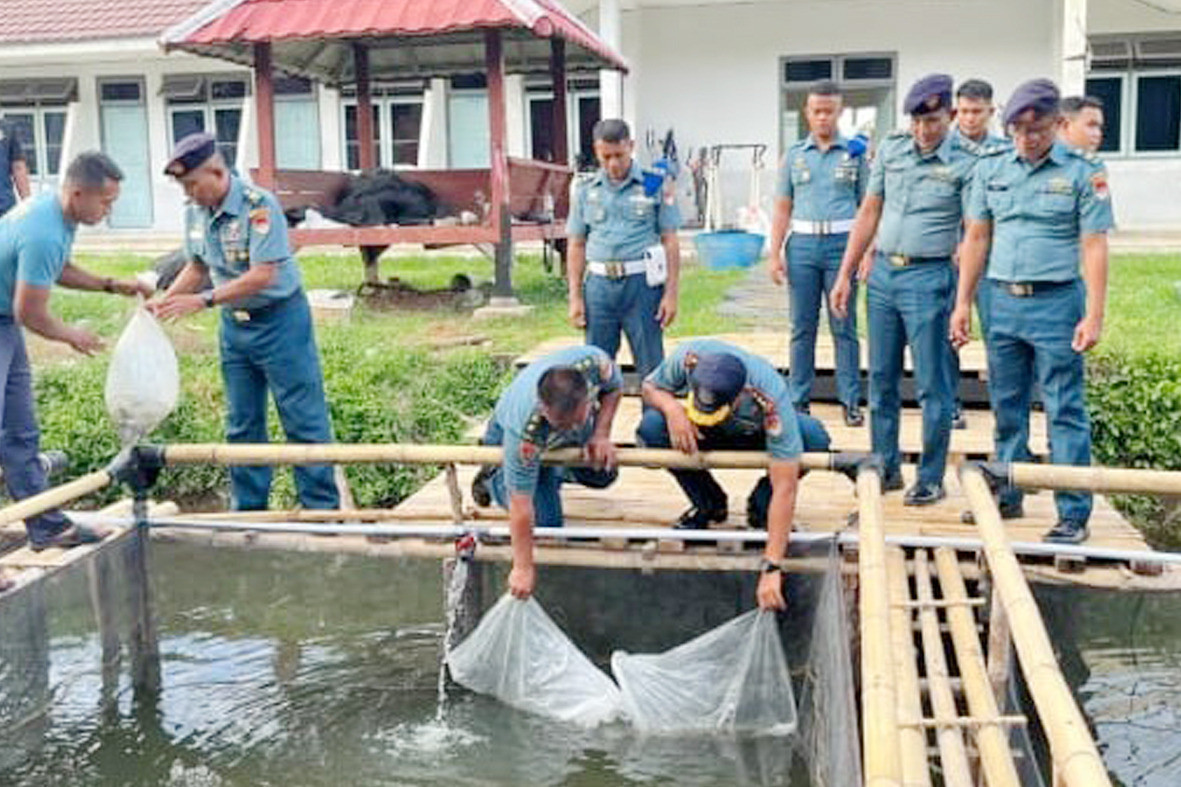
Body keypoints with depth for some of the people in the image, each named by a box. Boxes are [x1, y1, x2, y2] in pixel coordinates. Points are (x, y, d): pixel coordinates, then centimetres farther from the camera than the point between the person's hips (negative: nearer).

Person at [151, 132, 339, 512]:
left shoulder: (259, 206, -20)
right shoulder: (195, 213, 3)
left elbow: (263, 275, -26)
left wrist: (203, 301, -27)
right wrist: (164, 302, 1)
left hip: (279, 320, -7)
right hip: (234, 324, 7)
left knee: (303, 420, -2)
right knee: (242, 424, 13)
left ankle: (322, 510, 6)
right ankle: (248, 509, 23)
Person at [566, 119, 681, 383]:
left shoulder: (656, 186, 3)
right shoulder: (586, 192, 10)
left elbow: (670, 242, 3)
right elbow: (576, 246, 13)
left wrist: (671, 293, -4)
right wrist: (575, 298, 7)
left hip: (642, 284, -2)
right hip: (599, 285, 2)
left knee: (651, 365, 2)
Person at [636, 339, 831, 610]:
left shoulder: (772, 402, -41)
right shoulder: (689, 357, -34)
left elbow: (785, 489, -43)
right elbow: (650, 386, -13)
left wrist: (771, 567, -47)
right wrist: (672, 408, -38)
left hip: (759, 436, -2)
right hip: (706, 437, 2)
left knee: (813, 437, -34)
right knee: (651, 427, -28)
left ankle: (761, 506, -5)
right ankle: (708, 504, -3)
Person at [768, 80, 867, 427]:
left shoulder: (855, 153, 6)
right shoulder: (794, 154, 11)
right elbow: (782, 208, 10)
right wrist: (775, 254, 2)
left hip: (842, 243, -2)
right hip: (802, 244, 2)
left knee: (844, 327, 1)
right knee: (802, 328, 6)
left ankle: (851, 401, 9)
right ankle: (799, 400, 14)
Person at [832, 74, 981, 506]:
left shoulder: (964, 164, -8)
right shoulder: (891, 149, 7)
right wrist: (844, 275, 9)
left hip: (928, 277, -5)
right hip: (883, 273, 6)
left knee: (932, 385, 0)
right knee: (881, 379, 12)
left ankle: (931, 479, 11)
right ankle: (886, 468, 24)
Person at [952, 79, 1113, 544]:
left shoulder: (1084, 172, -3)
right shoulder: (992, 169, 8)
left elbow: (1094, 246, -6)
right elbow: (976, 239, 11)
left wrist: (1094, 316, -12)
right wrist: (963, 304, 8)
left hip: (1056, 302, -4)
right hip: (1001, 300, 4)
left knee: (1065, 413, 0)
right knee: (1007, 409, 13)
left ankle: (1074, 514, 8)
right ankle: (1007, 497, 26)